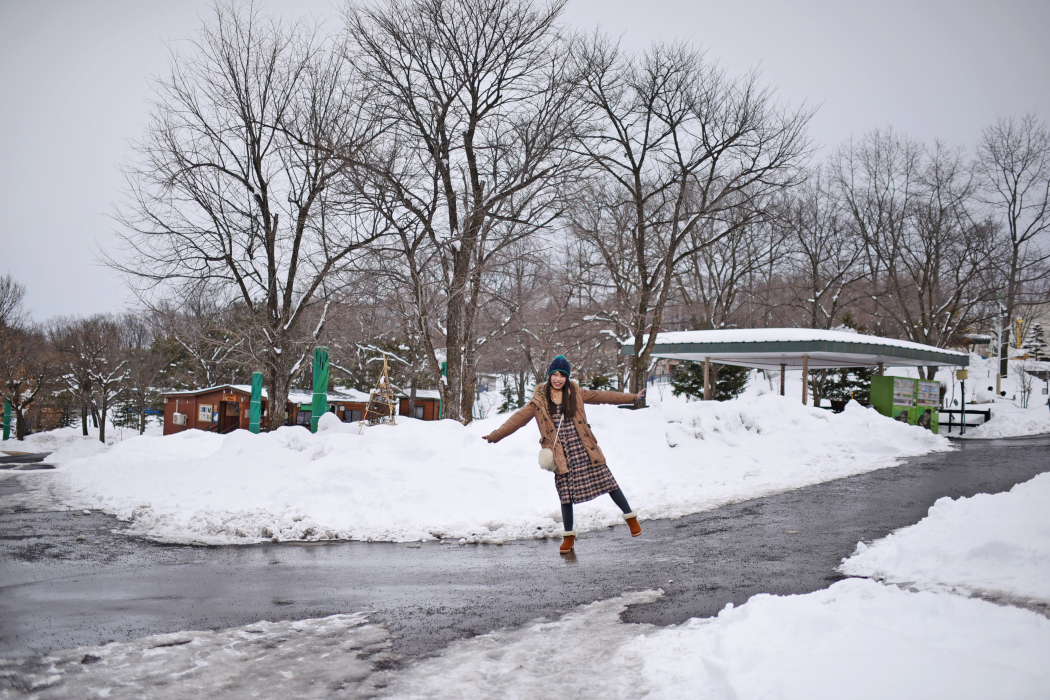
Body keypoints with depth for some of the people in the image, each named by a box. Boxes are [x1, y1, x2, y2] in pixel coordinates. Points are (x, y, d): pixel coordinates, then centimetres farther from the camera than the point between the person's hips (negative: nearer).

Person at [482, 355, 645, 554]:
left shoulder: (576, 393, 4)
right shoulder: (539, 400, 1)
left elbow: (603, 396, 10)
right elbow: (519, 418, -1)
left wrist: (633, 397, 12)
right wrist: (495, 435, -7)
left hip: (582, 448, 0)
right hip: (562, 454, 0)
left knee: (605, 479, 0)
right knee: (566, 492, 5)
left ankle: (630, 516, 17)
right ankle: (568, 537, 19)